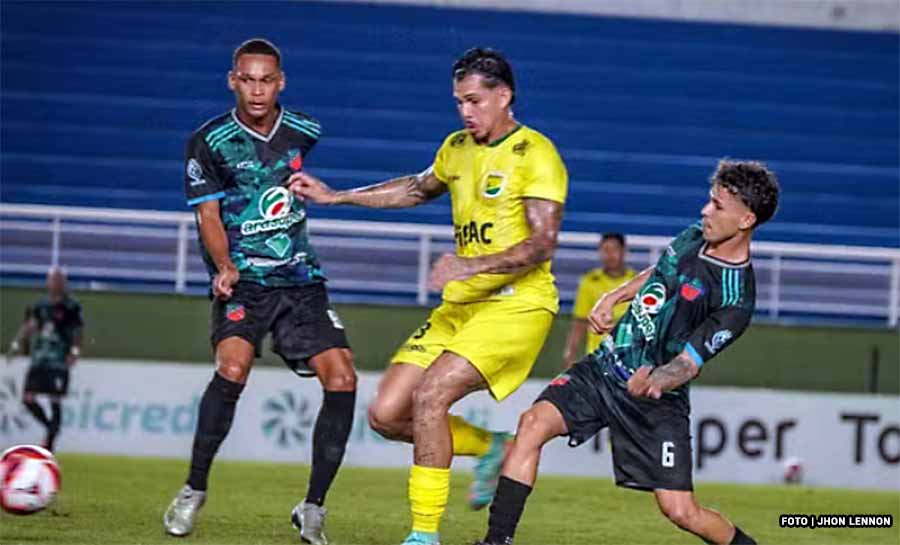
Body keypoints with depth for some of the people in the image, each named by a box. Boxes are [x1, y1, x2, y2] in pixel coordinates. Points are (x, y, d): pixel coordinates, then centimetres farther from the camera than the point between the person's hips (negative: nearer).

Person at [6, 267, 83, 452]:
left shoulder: (71, 307, -4)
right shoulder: (40, 306, 9)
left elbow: (78, 332, -5)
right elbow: (29, 326, 11)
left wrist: (74, 352, -17)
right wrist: (16, 345, 2)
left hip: (59, 362, -5)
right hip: (38, 359, 5)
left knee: (55, 402, -4)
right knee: (28, 399, 1)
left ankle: (49, 443, 1)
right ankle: (50, 427, 22)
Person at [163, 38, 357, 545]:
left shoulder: (304, 132, 5)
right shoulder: (211, 142, -5)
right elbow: (208, 215, -7)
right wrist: (225, 266, -22)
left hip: (301, 280, 4)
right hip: (242, 280, -4)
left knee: (342, 378, -11)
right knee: (233, 366, -28)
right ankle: (194, 491, -11)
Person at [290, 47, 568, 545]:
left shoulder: (535, 155, -10)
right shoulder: (456, 148, 13)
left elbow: (542, 244, -18)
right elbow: (417, 189, 33)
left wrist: (473, 265, -31)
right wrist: (334, 196, 29)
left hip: (516, 304, -8)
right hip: (460, 305, 8)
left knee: (430, 396, -24)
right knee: (385, 414, -2)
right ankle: (489, 447, 21)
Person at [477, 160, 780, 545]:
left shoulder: (735, 299, -19)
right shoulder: (693, 238, 3)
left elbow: (689, 363, -24)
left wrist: (657, 380, -43)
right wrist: (612, 298, 16)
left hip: (656, 399, -6)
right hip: (605, 368, 6)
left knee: (680, 511, -8)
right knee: (534, 423, -16)